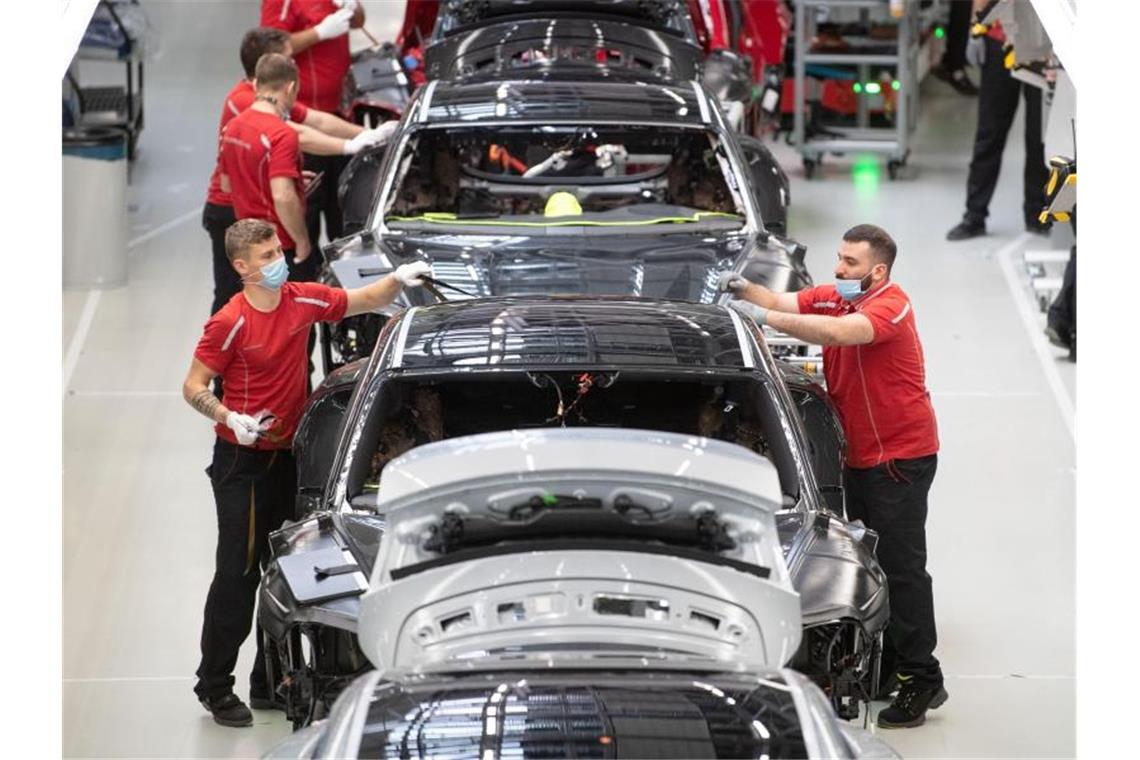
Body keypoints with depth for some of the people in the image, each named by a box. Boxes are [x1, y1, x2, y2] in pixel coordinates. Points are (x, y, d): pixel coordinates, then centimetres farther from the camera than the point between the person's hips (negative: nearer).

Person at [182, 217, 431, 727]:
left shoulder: (303, 300, -1)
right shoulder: (229, 324, -17)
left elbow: (365, 301, 13)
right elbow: (193, 387, -12)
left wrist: (398, 280, -5)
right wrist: (231, 419, -28)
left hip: (287, 454, 6)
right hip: (242, 460, -6)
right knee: (238, 572, -5)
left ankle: (269, 683, 22)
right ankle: (214, 686, 6)